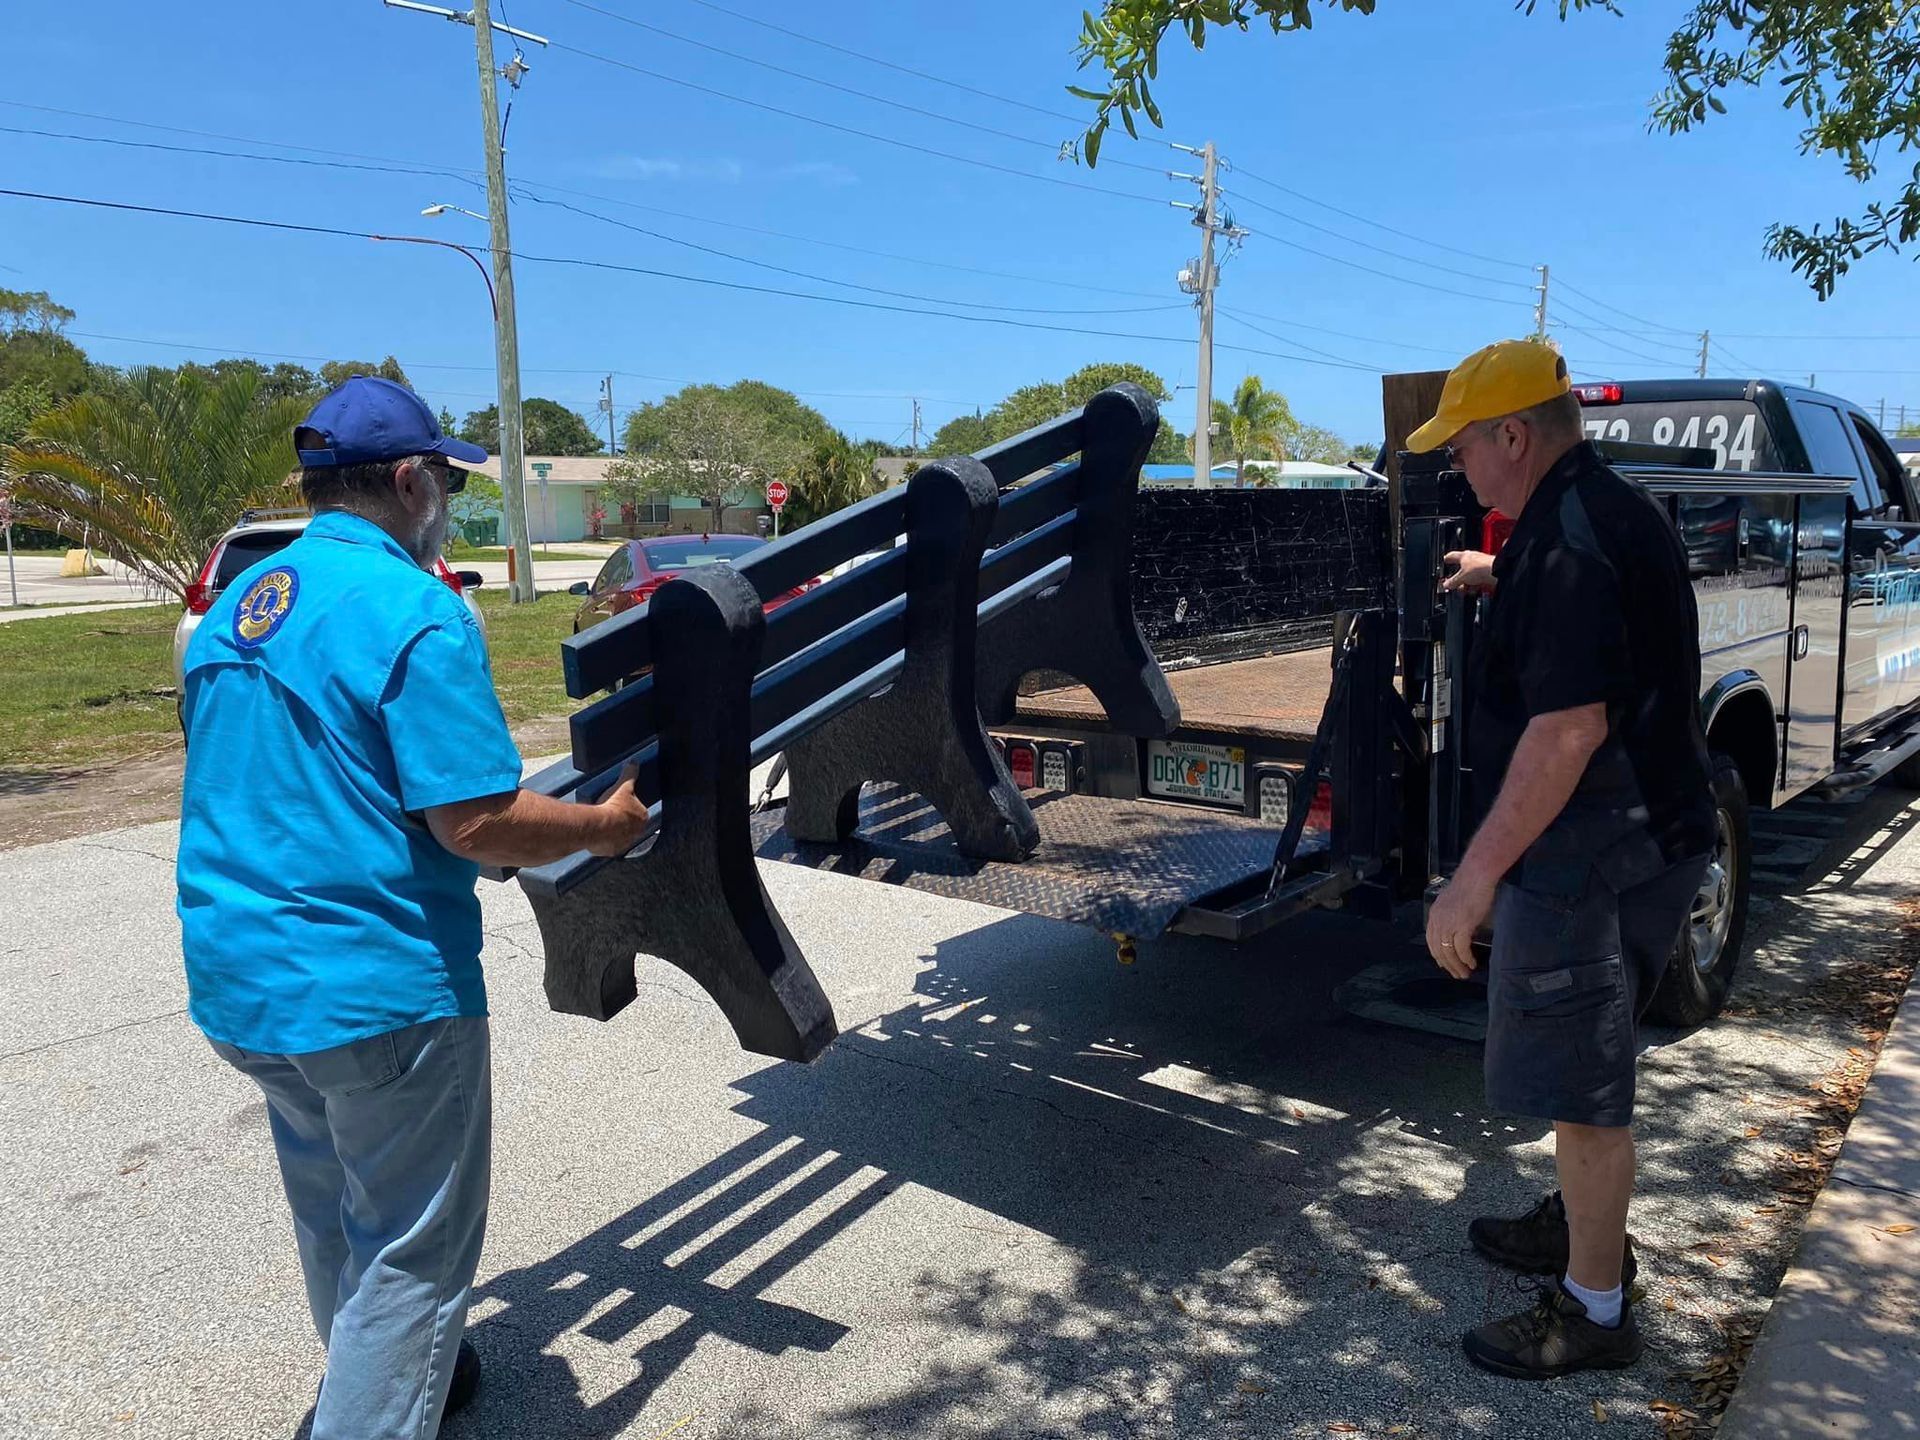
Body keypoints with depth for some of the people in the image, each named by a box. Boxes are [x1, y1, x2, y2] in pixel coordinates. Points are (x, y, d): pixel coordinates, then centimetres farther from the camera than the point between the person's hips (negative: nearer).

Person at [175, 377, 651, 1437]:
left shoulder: (229, 612, 8)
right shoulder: (414, 612, -18)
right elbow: (477, 823, -23)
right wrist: (605, 825, -8)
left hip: (237, 985, 9)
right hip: (378, 993, -9)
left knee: (333, 1215, 28)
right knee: (410, 1255, 8)